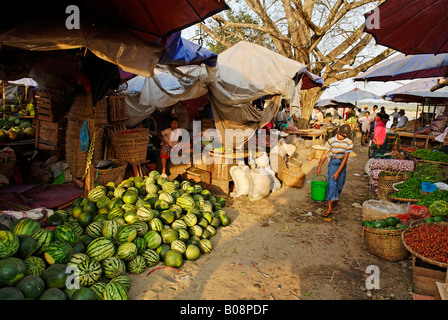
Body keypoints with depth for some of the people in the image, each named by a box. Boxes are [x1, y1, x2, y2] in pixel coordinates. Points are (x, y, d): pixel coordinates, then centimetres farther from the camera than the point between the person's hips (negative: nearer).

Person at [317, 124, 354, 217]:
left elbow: (345, 158, -17)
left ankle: (336, 197, 46)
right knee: (331, 183, -12)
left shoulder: (349, 143, -16)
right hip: (333, 163, -1)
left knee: (340, 183, 11)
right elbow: (324, 154, -7)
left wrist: (338, 172, -19)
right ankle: (329, 208, -13)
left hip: (342, 163, 1)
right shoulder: (331, 141, -15)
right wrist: (319, 166, -12)